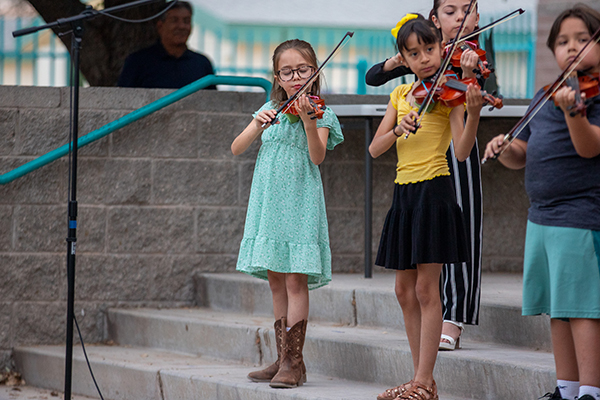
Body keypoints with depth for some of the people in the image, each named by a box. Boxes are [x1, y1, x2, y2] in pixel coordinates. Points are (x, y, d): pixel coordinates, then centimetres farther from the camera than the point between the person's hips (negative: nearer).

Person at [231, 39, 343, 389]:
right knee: (276, 281, 8)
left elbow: (317, 156, -15)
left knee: (296, 280, -9)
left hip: (300, 203, -5)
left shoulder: (321, 114, 1)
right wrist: (259, 126, -11)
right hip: (269, 202, 5)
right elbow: (236, 149, 5)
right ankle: (283, 358, 14)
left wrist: (307, 121, -29)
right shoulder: (270, 111, 13)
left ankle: (293, 361, -9)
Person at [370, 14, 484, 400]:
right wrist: (399, 128, -13)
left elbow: (462, 151, -16)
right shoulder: (401, 95, 13)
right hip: (403, 192, 7)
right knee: (405, 291, 7)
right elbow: (375, 149, 6)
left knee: (426, 289, -8)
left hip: (434, 192, -7)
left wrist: (474, 114, -32)